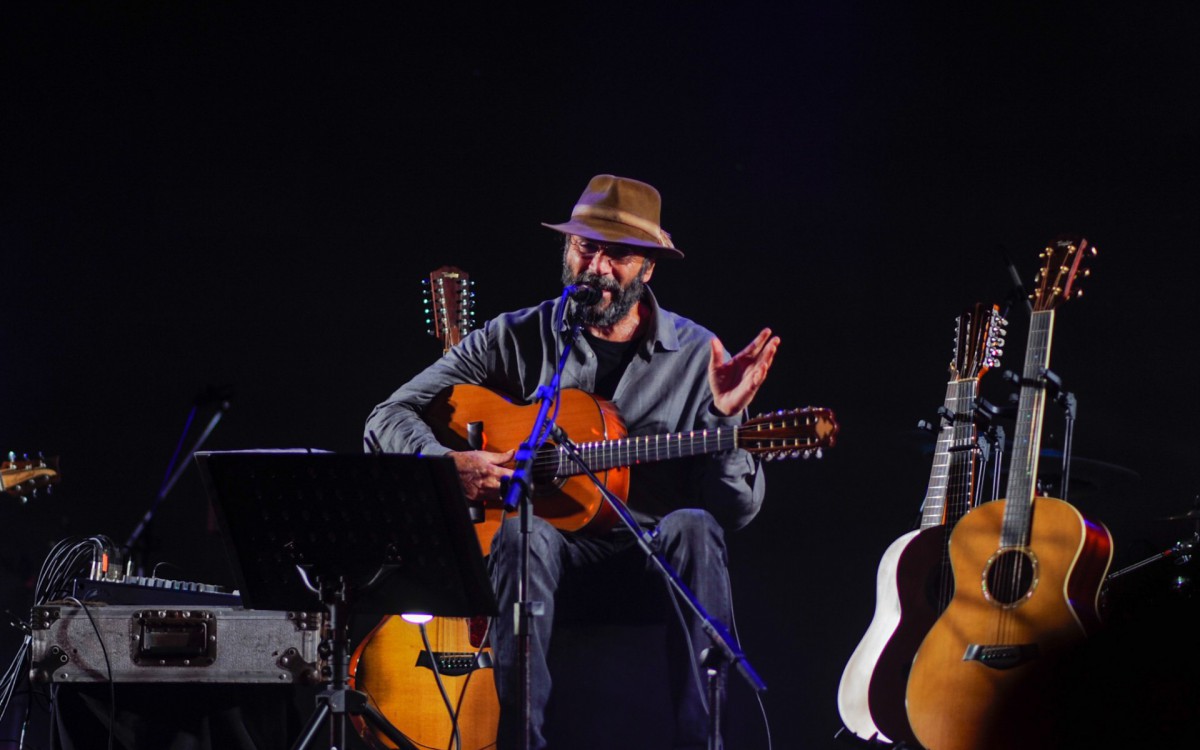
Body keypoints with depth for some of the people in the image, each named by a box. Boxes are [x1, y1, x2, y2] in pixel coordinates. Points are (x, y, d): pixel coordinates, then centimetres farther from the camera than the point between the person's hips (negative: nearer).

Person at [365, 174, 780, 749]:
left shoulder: (697, 354, 3)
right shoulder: (515, 339, 4)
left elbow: (737, 511, -1)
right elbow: (390, 418, 3)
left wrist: (724, 416, -19)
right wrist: (446, 464, -17)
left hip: (652, 554, 0)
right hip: (555, 540, 0)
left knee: (692, 528, -33)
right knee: (523, 534, -34)